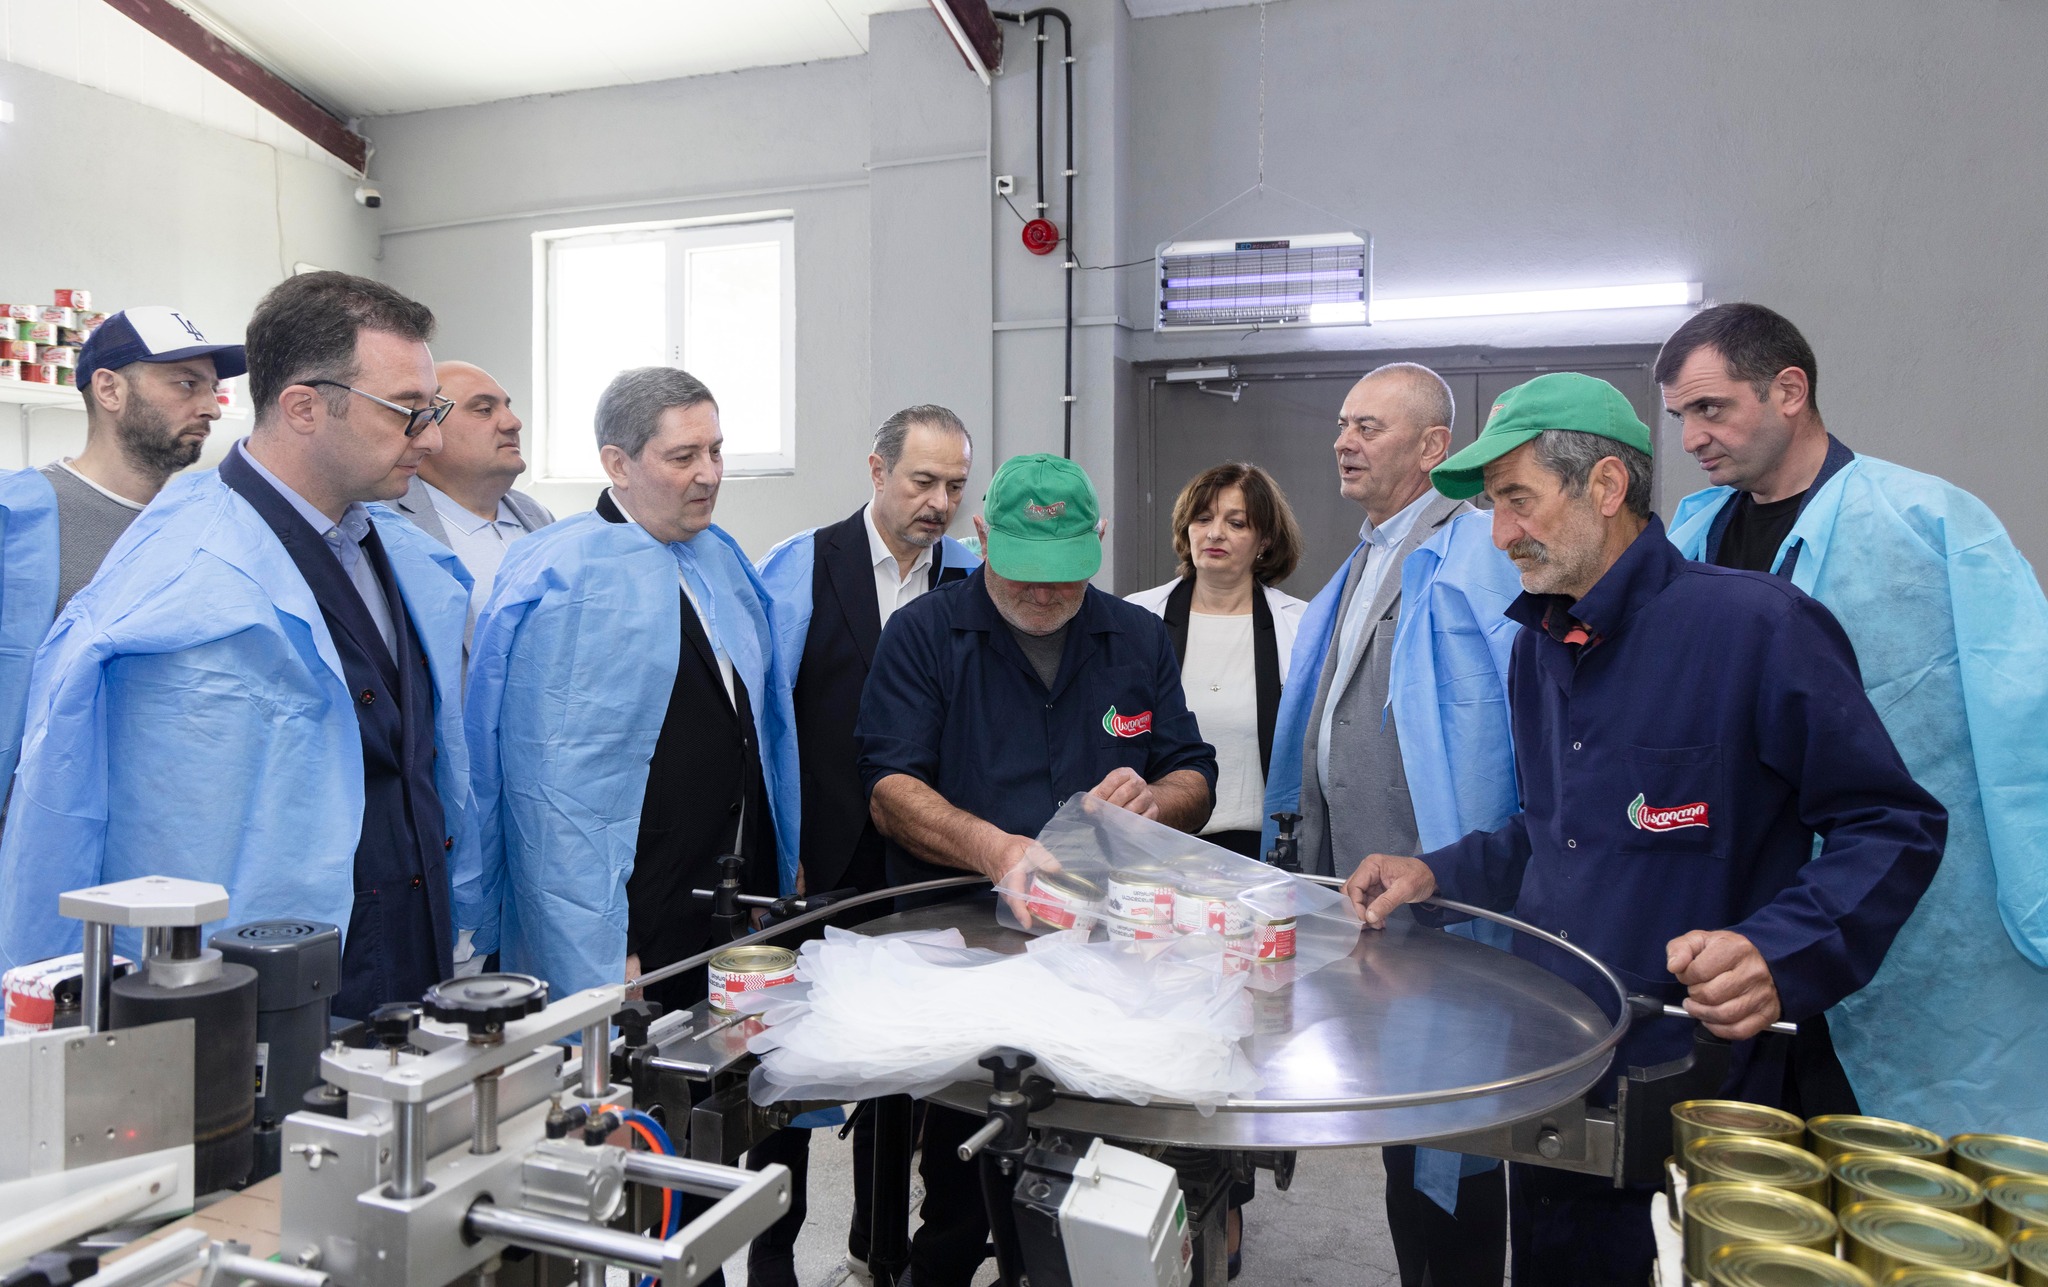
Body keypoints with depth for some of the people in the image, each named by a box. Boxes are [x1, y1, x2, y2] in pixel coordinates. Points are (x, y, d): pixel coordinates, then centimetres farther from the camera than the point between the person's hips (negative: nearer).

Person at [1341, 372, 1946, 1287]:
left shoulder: (1757, 626, -16)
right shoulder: (1536, 648, 8)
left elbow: (1892, 827, -13)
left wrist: (1779, 956, -27)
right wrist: (1437, 875, 3)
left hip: (1692, 1097, -7)